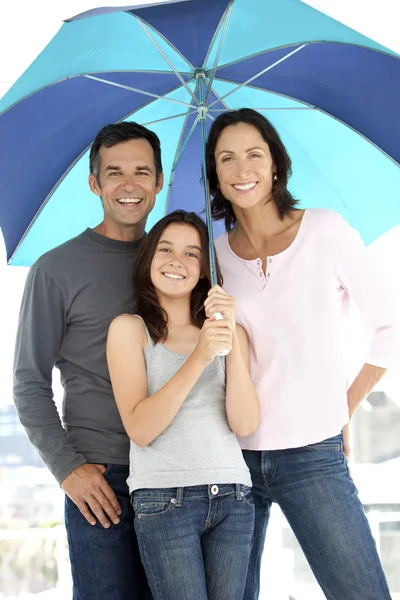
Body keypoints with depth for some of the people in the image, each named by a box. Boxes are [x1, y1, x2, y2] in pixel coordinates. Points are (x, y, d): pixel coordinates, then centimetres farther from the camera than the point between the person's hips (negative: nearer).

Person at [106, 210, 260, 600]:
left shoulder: (230, 330, 13)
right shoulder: (129, 328, 5)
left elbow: (244, 424, 0)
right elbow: (140, 429, -7)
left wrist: (231, 340, -11)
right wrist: (198, 358, -16)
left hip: (232, 497, 3)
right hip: (164, 499, -3)